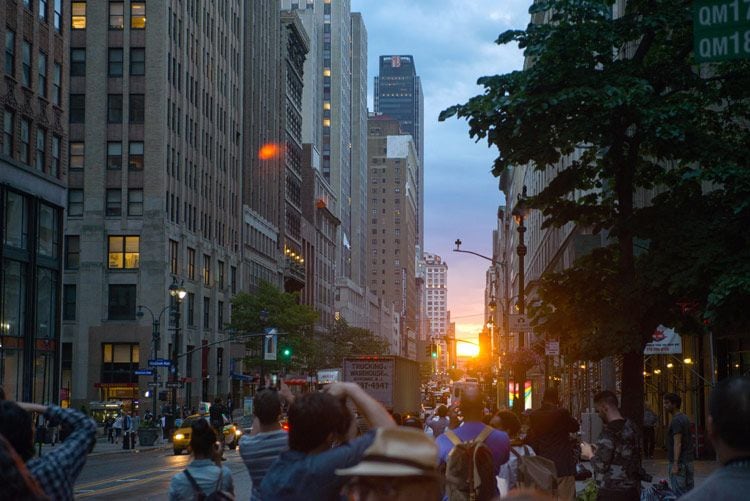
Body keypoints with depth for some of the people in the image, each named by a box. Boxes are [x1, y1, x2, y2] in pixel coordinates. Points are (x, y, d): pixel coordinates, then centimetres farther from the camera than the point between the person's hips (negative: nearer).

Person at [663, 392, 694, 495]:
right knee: (688, 491, 10)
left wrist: (675, 464, -22)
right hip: (688, 460, 10)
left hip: (679, 462, -10)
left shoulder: (676, 421, -15)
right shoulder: (685, 418, 14)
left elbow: (678, 444, -20)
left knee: (679, 493, -8)